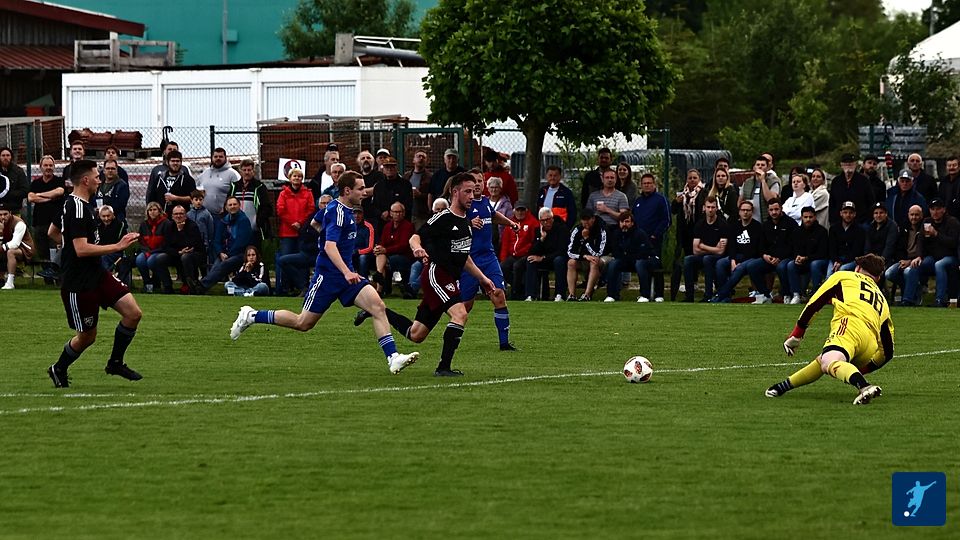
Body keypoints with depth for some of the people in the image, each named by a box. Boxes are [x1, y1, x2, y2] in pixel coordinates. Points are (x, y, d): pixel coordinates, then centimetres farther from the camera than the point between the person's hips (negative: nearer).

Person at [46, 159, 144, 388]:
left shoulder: (75, 204, 12)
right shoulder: (77, 208, -21)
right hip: (79, 284, -10)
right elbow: (82, 249, -28)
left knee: (133, 313, -2)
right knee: (87, 337, 3)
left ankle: (115, 363, 13)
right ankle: (58, 370, 28)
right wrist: (117, 246, -25)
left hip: (97, 275, 10)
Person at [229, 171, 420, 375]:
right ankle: (251, 316, 18)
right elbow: (330, 246, -30)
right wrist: (346, 272, -42)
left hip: (346, 273, 8)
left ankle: (393, 358, -18)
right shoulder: (336, 211, -18)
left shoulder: (346, 210, 11)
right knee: (303, 323, 1)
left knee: (378, 307, -12)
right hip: (328, 274, -8)